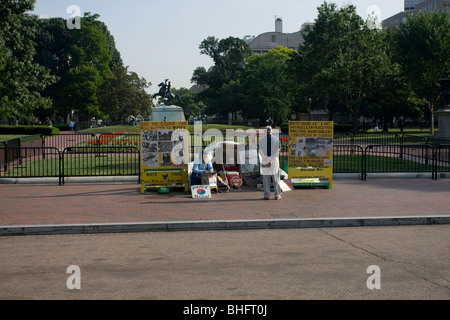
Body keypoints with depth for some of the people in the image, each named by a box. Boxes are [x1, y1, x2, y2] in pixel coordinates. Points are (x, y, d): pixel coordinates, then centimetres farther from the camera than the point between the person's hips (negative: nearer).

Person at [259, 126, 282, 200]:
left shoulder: (262, 140, -1)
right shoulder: (276, 139, 0)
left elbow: (260, 151, -6)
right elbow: (278, 150, -7)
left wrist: (266, 160, -7)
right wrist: (272, 160, -9)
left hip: (265, 161, 0)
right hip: (275, 161, 0)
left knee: (266, 179, 4)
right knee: (276, 178, 7)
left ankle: (267, 195, 4)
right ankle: (277, 195, 7)